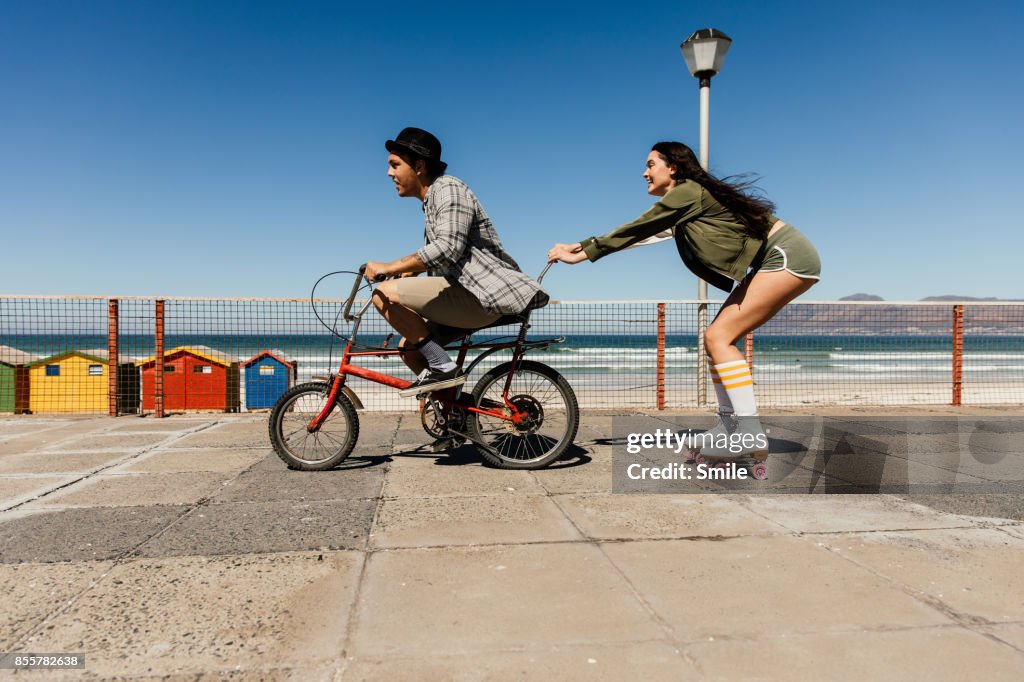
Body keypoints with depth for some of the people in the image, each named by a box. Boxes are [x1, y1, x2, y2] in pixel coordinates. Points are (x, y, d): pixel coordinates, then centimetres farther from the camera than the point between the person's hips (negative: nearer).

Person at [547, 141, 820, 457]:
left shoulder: (687, 192, -12)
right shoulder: (680, 209, 17)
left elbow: (635, 229, -13)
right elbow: (641, 233, 17)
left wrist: (581, 255, -9)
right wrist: (580, 245, 13)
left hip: (788, 256, -10)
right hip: (773, 260, 10)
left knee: (719, 337, -16)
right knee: (716, 337, 5)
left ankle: (750, 434, -16)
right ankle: (728, 427, 9)